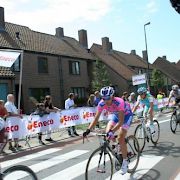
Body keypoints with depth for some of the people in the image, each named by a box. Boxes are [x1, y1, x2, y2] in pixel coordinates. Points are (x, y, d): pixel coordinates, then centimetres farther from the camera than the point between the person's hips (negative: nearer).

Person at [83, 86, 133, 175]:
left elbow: (121, 121, -41)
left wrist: (112, 131, -52)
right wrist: (88, 130, -34)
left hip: (126, 116, -5)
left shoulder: (119, 102, -39)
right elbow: (96, 118, -22)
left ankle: (125, 162, 3)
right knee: (107, 133, -15)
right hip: (115, 115, 5)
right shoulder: (102, 104, -25)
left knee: (120, 139, -16)